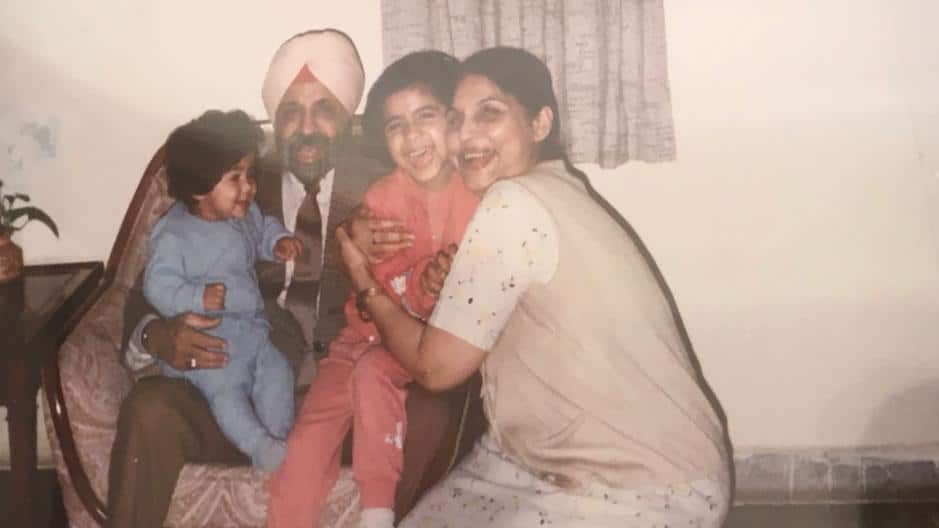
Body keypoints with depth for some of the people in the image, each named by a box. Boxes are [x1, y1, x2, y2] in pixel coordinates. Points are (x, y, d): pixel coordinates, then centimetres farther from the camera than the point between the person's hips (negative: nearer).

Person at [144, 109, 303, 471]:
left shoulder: (246, 213, 3)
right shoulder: (173, 236, -17)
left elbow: (262, 229, 26)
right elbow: (158, 286, -19)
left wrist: (278, 241, 4)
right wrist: (198, 297, -34)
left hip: (251, 326, 7)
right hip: (205, 338, -6)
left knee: (277, 373, -3)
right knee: (224, 386, -21)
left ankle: (281, 438, 8)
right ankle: (261, 446, -18)